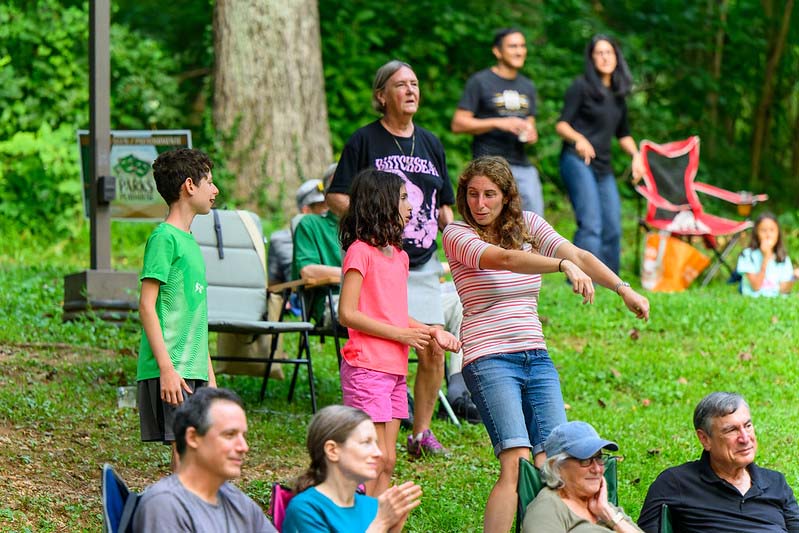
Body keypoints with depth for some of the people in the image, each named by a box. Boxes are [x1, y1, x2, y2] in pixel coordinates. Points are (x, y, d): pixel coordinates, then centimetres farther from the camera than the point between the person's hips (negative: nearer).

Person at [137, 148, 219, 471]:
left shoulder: (189, 241, 18)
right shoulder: (164, 237, -8)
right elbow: (147, 305, -13)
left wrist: (209, 372, 22)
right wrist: (167, 368, -19)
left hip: (194, 369, 9)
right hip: (173, 370, -9)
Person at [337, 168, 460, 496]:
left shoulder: (398, 256, 16)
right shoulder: (360, 251, -9)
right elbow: (348, 314, -15)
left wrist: (430, 332, 6)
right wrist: (402, 335, -14)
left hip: (395, 369, 9)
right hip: (366, 367, -9)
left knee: (387, 460, 7)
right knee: (375, 459, -10)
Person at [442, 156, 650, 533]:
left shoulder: (528, 225, 12)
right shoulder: (457, 235, -4)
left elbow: (578, 255, -1)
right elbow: (505, 259, -22)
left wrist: (623, 289, -16)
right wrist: (563, 266, -36)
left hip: (536, 357, 5)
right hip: (488, 359, -5)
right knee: (517, 462, -19)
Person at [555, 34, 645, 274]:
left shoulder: (618, 94, 16)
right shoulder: (581, 86, -3)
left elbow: (623, 133, 25)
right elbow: (561, 124, -8)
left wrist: (636, 155, 8)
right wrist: (579, 138, -28)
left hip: (603, 167, 7)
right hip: (578, 161, -7)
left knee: (612, 229, 6)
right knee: (591, 226, -19)